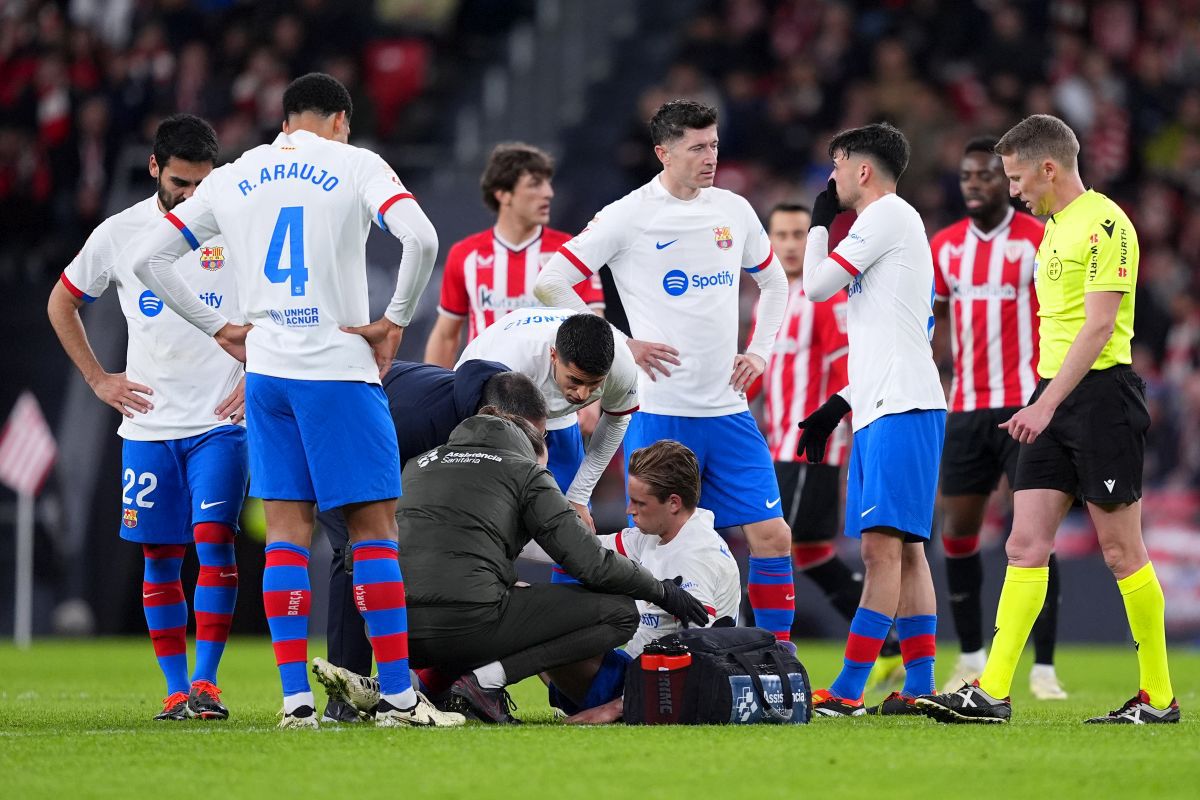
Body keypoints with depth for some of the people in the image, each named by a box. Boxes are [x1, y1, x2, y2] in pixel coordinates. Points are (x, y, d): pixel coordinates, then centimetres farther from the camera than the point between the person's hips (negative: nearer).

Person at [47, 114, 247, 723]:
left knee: (214, 540, -13)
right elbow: (62, 304, 18)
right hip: (148, 425, 2)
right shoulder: (119, 233, 3)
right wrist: (97, 379, 11)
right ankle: (176, 690, 9)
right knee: (159, 557, 3)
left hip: (220, 422, -2)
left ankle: (205, 681, -10)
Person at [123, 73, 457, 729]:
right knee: (373, 528, 1)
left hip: (265, 374, 4)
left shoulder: (231, 179, 11)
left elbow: (146, 258, 13)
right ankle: (397, 695, -2)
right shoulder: (356, 166, -1)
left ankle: (295, 699, 1)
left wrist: (218, 329, 14)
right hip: (340, 373, -4)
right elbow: (421, 239, -18)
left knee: (286, 533, 6)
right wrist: (396, 319, -6)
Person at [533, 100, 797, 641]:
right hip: (660, 409, -5)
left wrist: (760, 351, 12)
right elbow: (550, 283, -7)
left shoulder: (734, 210, 9)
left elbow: (773, 282, 26)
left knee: (773, 537, -1)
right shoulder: (629, 216, -7)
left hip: (728, 409, 5)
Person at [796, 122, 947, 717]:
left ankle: (847, 690, -19)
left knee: (883, 544, -13)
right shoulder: (899, 225, 24)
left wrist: (819, 221, 10)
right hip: (880, 409, 10)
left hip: (902, 407, -10)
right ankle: (920, 687, 9)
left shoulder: (888, 215, -6)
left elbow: (817, 285, -6)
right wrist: (838, 406, 26)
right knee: (902, 549, 9)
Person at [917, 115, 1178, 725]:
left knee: (1121, 552, -3)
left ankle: (1158, 697, 6)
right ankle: (992, 692, -5)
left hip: (1100, 392, -9)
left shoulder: (1104, 223, -11)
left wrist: (1047, 403, -23)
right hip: (1052, 399, 9)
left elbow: (1099, 324, -18)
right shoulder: (1054, 227, 17)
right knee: (1025, 546, 0)